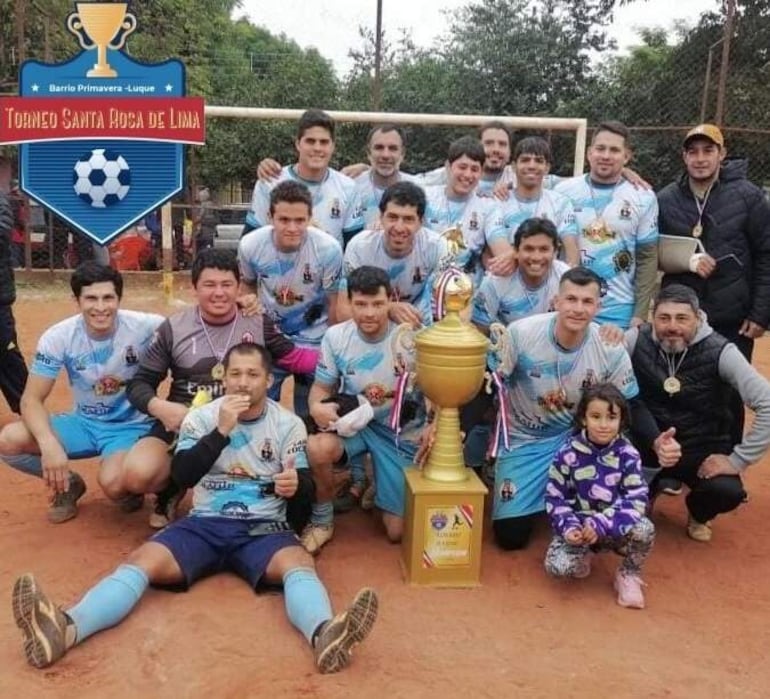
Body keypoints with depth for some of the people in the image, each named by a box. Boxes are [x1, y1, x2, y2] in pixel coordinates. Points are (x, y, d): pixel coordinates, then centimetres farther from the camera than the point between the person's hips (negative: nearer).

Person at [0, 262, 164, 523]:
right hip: (84, 423, 4)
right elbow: (32, 399, -12)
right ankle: (67, 484, 10)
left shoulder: (143, 327, -20)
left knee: (114, 484, -34)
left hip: (132, 425, -4)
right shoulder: (58, 337, -13)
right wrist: (49, 443, -32)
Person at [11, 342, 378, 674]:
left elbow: (305, 483, 2)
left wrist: (295, 484, -24)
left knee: (300, 563, -33)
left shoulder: (289, 424, 5)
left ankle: (324, 634, -62)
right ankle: (65, 628, -47)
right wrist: (222, 431, -17)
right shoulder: (201, 417, 6)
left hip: (264, 528, -1)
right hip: (205, 524, 1)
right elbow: (182, 476, -5)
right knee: (142, 561, -25)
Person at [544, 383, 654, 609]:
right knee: (557, 565, -26)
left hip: (615, 526, 1)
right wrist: (568, 527, -24)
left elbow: (637, 498, -15)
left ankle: (629, 574, 1)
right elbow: (555, 497, -6)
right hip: (577, 525, 0)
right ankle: (583, 556, 13)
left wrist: (601, 524, -27)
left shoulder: (627, 454, -11)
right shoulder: (568, 453, -11)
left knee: (644, 529, -31)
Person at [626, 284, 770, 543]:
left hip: (702, 451, -1)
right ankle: (646, 491, 13)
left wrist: (738, 460, -20)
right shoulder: (637, 340, -12)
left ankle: (698, 514, 12)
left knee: (728, 492, -30)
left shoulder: (719, 351, -17)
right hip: (648, 445, 1)